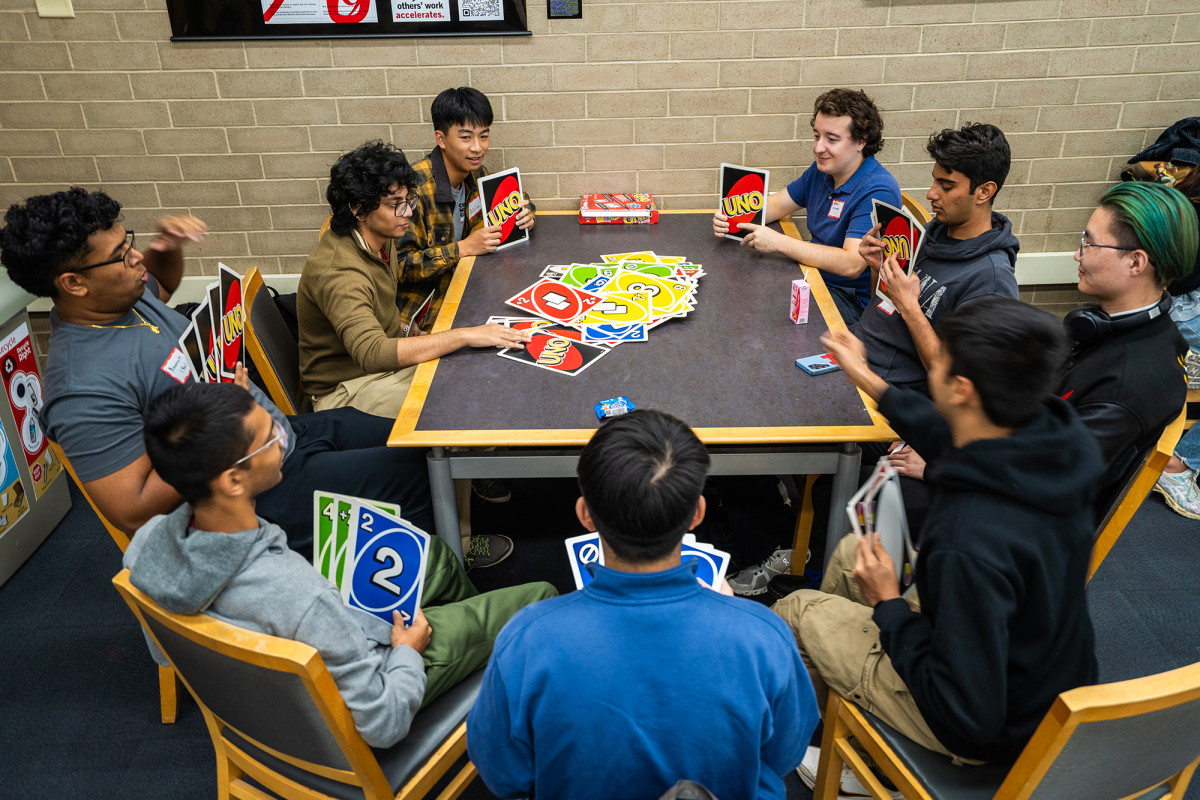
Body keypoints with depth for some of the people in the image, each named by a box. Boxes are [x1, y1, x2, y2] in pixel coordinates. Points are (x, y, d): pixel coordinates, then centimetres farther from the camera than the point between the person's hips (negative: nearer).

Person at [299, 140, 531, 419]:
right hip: (348, 387, -9)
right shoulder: (338, 271, -30)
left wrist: (403, 326, 0)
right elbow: (372, 353, -44)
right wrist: (464, 336, -44)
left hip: (389, 354, 9)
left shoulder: (381, 238, 1)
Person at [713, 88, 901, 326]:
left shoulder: (877, 192, -23)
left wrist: (779, 242, -32)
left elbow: (851, 265, -33)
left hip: (851, 298, -8)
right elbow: (777, 205, 15)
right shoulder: (822, 170, 5)